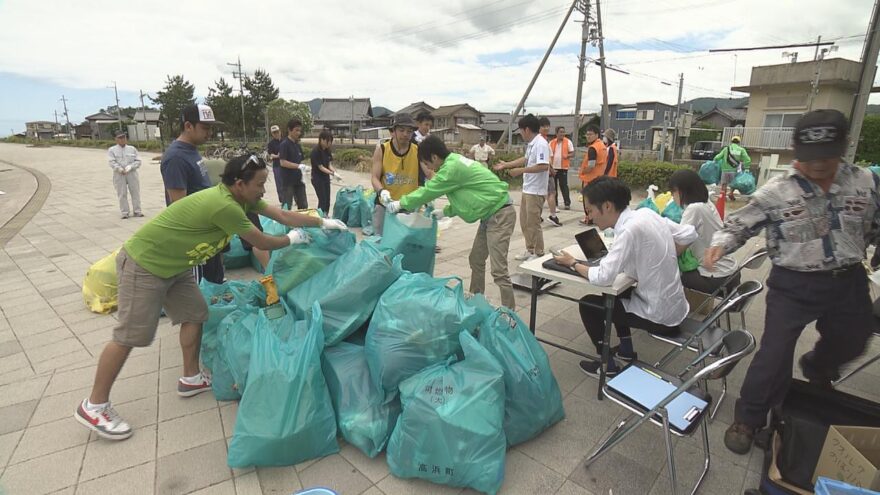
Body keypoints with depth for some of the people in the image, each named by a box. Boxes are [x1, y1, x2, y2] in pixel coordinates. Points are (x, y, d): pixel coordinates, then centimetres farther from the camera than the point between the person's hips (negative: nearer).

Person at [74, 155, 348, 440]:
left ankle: (191, 379, 27)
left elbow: (283, 215, 4)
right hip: (143, 265, -10)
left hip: (173, 266, 10)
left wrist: (323, 222, 5)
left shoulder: (241, 198, -1)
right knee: (130, 337, -2)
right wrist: (292, 239, -2)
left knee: (194, 315, 12)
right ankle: (93, 407, 14)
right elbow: (263, 243, -20)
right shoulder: (224, 206, -30)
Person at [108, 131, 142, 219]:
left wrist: (130, 167, -12)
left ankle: (137, 211, 6)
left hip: (132, 173, 1)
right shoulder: (112, 150, 9)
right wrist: (120, 169, -18)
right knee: (122, 194, -1)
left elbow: (138, 161, 4)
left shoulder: (132, 149, 12)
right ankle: (124, 212, 2)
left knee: (135, 192, 0)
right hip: (119, 174, -1)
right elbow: (112, 162, -3)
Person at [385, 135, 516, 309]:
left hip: (500, 215, -10)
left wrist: (400, 204, -1)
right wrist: (445, 212, 16)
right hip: (491, 215, 10)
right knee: (476, 261, 17)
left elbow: (428, 191, -12)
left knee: (498, 270, -10)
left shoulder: (452, 167, -19)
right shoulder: (455, 162, 12)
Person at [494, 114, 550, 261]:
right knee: (524, 222, 17)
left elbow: (544, 166, -28)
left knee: (533, 223, -2)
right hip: (527, 189, 10)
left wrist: (521, 171, -23)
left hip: (535, 191, -10)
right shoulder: (531, 144, 11)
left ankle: (539, 254, 11)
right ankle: (530, 250, 29)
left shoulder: (540, 144, -19)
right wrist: (505, 165, 29)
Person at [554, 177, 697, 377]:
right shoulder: (647, 213, -2)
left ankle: (608, 366, 16)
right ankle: (626, 350, 36)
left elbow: (603, 277, -31)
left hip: (661, 316, -8)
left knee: (588, 304, 3)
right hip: (674, 305, 8)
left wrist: (573, 263, -14)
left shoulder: (630, 230, -27)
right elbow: (689, 234, 6)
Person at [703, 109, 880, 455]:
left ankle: (817, 369, 64)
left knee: (851, 341, 27)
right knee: (775, 353, -7)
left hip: (849, 281, 5)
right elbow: (739, 225, -9)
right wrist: (719, 244, -28)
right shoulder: (776, 192, -14)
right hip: (793, 285, -5)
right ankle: (748, 418, 13)